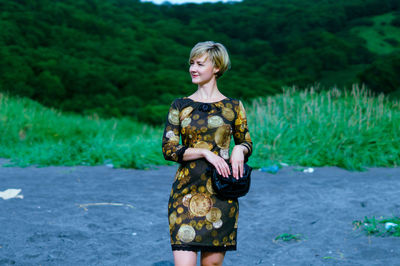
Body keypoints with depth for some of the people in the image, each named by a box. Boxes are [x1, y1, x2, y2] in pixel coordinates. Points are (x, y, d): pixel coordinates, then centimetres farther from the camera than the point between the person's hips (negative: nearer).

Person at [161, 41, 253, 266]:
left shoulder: (233, 106, 5)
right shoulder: (180, 106, 6)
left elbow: (247, 143, 14)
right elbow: (168, 149, 0)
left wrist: (239, 149, -10)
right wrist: (205, 152, -13)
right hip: (186, 191, 0)